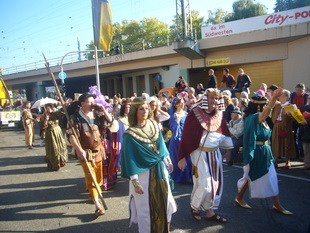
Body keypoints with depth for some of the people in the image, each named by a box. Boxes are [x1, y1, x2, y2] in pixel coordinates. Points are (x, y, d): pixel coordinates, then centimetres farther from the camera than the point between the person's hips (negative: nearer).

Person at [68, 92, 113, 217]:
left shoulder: (97, 114, 3)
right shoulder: (75, 117, -13)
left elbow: (110, 121, 6)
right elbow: (71, 135, -20)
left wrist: (103, 110, -9)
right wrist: (79, 150, -29)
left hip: (98, 150, 6)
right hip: (86, 152, -6)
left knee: (98, 176, 17)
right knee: (91, 178, -7)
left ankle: (93, 195, 38)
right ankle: (97, 205, -4)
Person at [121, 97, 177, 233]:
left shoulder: (154, 125, 1)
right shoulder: (130, 135, -15)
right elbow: (130, 160, -14)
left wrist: (168, 161, 17)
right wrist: (135, 182, -15)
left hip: (160, 171, 6)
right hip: (144, 174, -5)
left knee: (164, 203, 18)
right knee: (146, 208, 7)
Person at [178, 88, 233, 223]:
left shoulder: (219, 115, 5)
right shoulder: (195, 113, -12)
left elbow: (224, 133, 13)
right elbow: (186, 136, -12)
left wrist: (229, 149, 3)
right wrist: (182, 158, -13)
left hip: (215, 153, 6)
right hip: (200, 153, -6)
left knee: (216, 184, 10)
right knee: (205, 185, -4)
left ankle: (210, 211, 27)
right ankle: (194, 206, 25)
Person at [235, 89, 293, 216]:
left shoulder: (261, 119, 9)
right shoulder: (253, 118, -20)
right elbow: (266, 111, -38)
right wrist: (274, 98, -51)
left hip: (265, 153, 9)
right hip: (256, 153, -9)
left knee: (271, 178, 12)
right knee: (250, 176, 6)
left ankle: (277, 205, 24)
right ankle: (239, 198, 25)